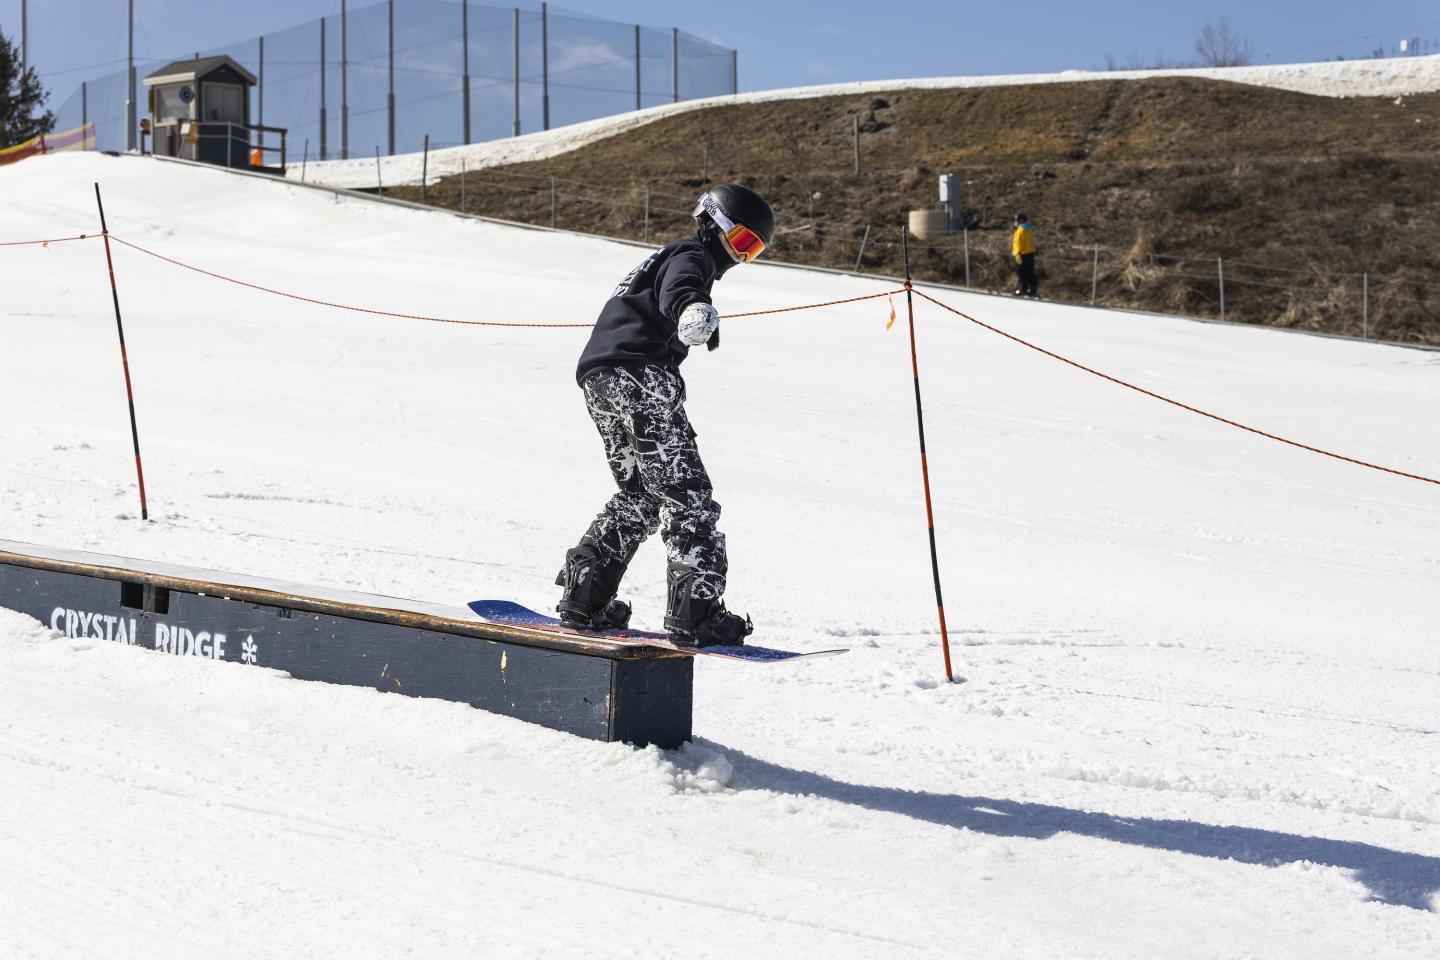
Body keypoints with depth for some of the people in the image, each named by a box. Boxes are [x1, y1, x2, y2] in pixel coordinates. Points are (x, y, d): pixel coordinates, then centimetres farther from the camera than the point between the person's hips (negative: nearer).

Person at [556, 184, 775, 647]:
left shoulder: (664, 257, 32)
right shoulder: (691, 257, -1)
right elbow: (677, 291, -24)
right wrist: (692, 310, -44)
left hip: (598, 381, 10)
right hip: (638, 376, -10)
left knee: (638, 494, 18)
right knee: (686, 494, -10)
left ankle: (584, 595, 15)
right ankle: (695, 613, -15)